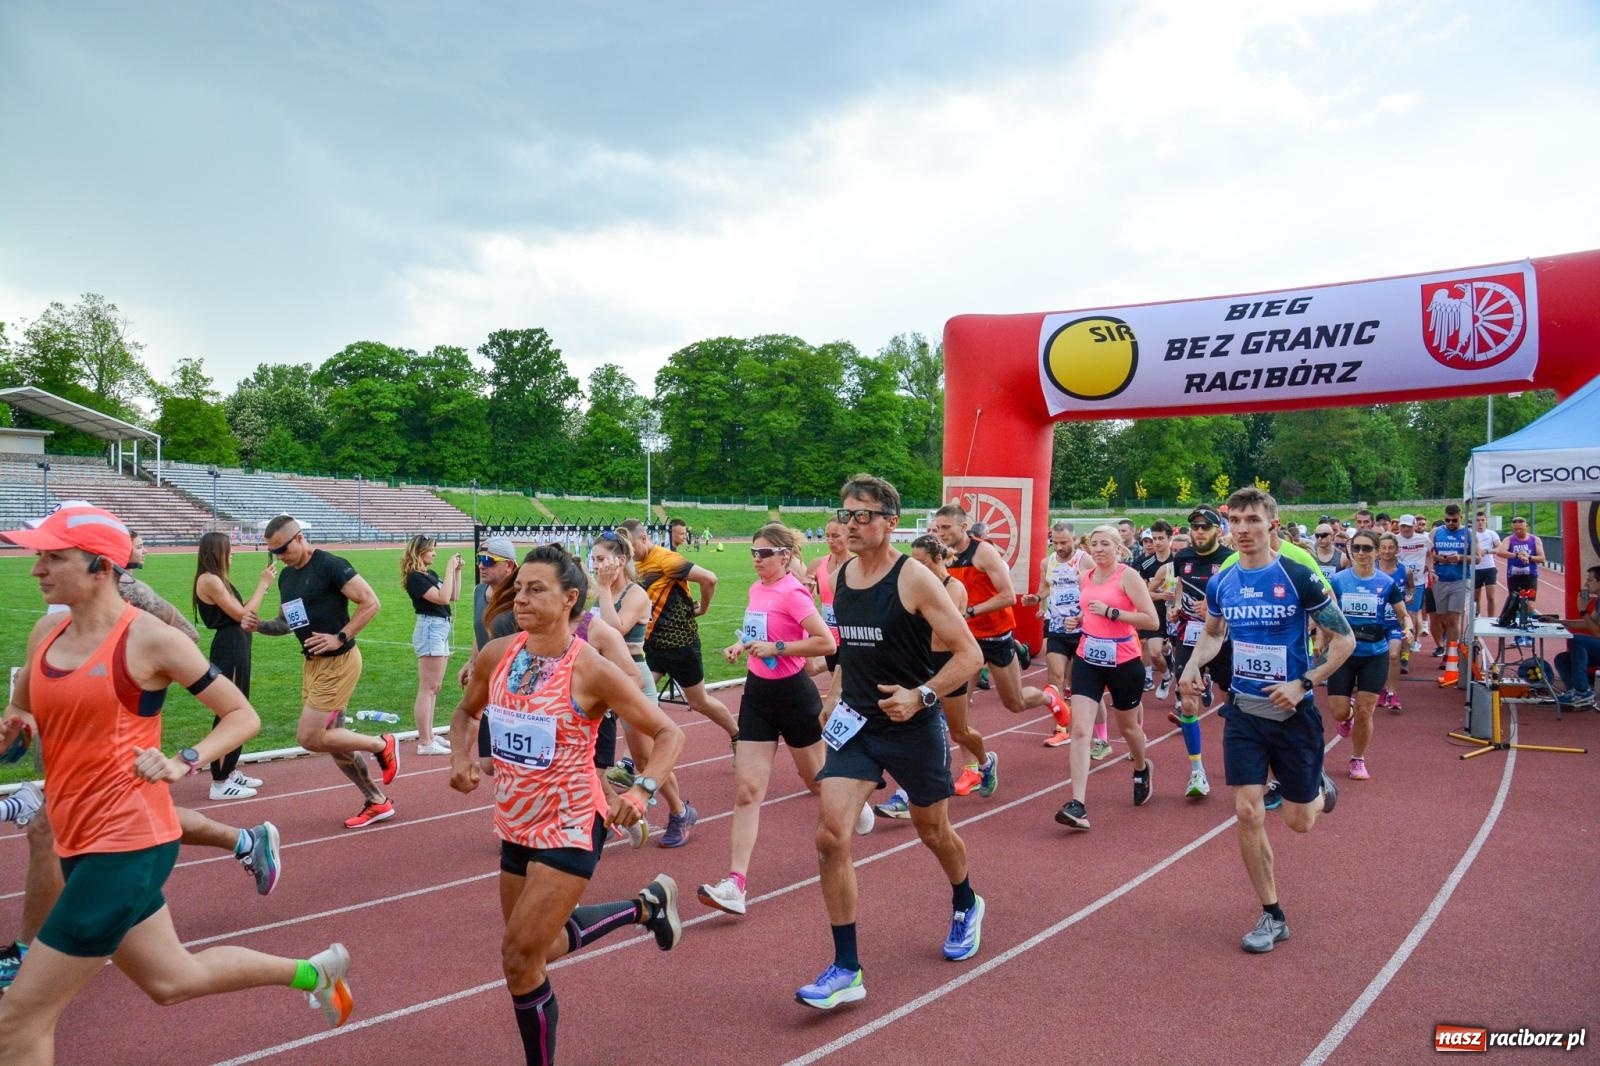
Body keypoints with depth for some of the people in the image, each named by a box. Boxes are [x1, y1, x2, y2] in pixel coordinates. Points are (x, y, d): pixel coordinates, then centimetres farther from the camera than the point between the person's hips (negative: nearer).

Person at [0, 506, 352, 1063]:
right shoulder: (46, 632, 6)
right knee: (171, 980, 23)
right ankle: (314, 969, 41)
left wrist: (184, 762, -21)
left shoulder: (149, 639, -13)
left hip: (128, 846, -8)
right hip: (82, 844, 8)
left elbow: (243, 716, -6)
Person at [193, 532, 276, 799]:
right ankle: (220, 783, 0)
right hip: (228, 649, -11)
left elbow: (242, 611, 12)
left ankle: (230, 771, 29)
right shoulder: (209, 580, -16)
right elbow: (242, 615, -16)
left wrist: (263, 584, 8)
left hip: (235, 648, 11)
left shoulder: (216, 579, 14)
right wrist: (263, 584, -8)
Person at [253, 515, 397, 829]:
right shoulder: (286, 576, 11)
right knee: (332, 740, 11)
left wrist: (340, 638, -21)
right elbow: (285, 623, 20)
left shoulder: (330, 566, -15)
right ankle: (377, 802, 24)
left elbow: (371, 603, -18)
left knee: (310, 738, -11)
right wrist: (259, 626, 0)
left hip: (338, 663, -9)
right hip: (312, 663, 9)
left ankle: (382, 745, 9)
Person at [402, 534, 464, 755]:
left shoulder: (430, 574, 13)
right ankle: (424, 742, -4)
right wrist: (450, 569, -17)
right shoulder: (415, 577, -13)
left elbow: (454, 596, 16)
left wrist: (457, 571, 8)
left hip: (440, 629, 10)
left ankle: (429, 735, 24)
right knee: (427, 688, -7)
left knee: (434, 688, 15)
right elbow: (442, 598, -22)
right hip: (429, 628, -10)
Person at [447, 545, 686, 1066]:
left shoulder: (591, 670, -20)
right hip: (516, 824, 7)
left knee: (519, 956, -9)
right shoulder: (496, 655, -5)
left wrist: (641, 790, -29)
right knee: (541, 947, 21)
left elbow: (669, 734, -13)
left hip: (570, 828, -7)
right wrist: (460, 756, -4)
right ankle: (647, 905, 42)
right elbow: (466, 713, 16)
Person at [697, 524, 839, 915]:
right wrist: (741, 645, 5)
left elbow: (826, 643, -24)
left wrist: (776, 648, -25)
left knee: (816, 778, 15)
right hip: (757, 692, 6)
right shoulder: (756, 589, 6)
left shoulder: (792, 593, -17)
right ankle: (735, 884, -7)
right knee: (746, 789, -4)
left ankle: (856, 805, 49)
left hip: (792, 694, -6)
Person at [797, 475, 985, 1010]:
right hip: (855, 725, 4)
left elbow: (969, 654, -16)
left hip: (913, 727, -4)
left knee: (933, 832, 17)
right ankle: (846, 970, -1)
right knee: (830, 835, -11)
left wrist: (921, 695, -27)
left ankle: (966, 906, 50)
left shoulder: (914, 579, -16)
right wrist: (837, 692, 11)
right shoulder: (839, 578, 3)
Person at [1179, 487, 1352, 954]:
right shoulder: (1220, 583, -1)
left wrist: (1303, 684, -18)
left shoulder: (1299, 578, -15)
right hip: (1244, 711, 3)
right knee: (1248, 813, -3)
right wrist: (1194, 664, -1)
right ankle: (1272, 916, 13)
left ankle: (1319, 787, 45)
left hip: (1293, 713, -3)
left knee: (1298, 821, 8)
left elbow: (1344, 639, -8)